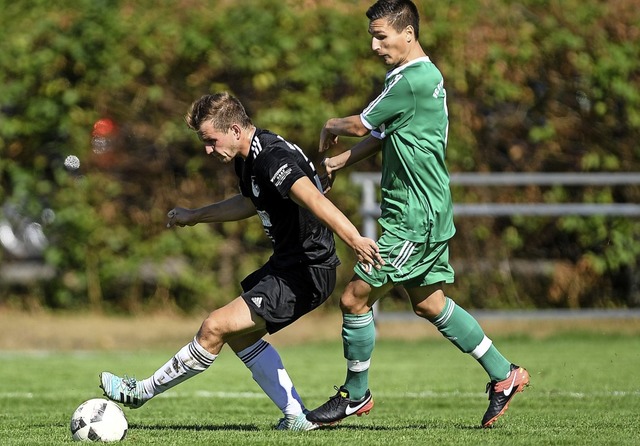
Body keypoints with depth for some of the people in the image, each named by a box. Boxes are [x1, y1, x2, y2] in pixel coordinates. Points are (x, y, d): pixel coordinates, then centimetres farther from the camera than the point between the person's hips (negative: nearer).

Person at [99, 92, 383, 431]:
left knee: (216, 327, -10)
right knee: (240, 335, 17)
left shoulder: (272, 159, -24)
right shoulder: (247, 159, 8)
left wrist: (354, 240, -52)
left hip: (307, 274, -11)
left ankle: (141, 392, 4)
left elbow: (314, 200, -39)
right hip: (285, 264, 11)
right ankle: (296, 417, 17)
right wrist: (194, 216, 34)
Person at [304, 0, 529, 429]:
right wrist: (338, 162, 11)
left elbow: (361, 124, -11)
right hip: (429, 214, 10)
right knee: (429, 303, 17)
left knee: (355, 298, -4)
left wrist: (331, 128, 10)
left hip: (414, 220, -10)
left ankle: (356, 395, 9)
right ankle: (503, 374, 21)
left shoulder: (411, 81, -20)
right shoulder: (427, 75, 13)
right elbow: (380, 135, 20)